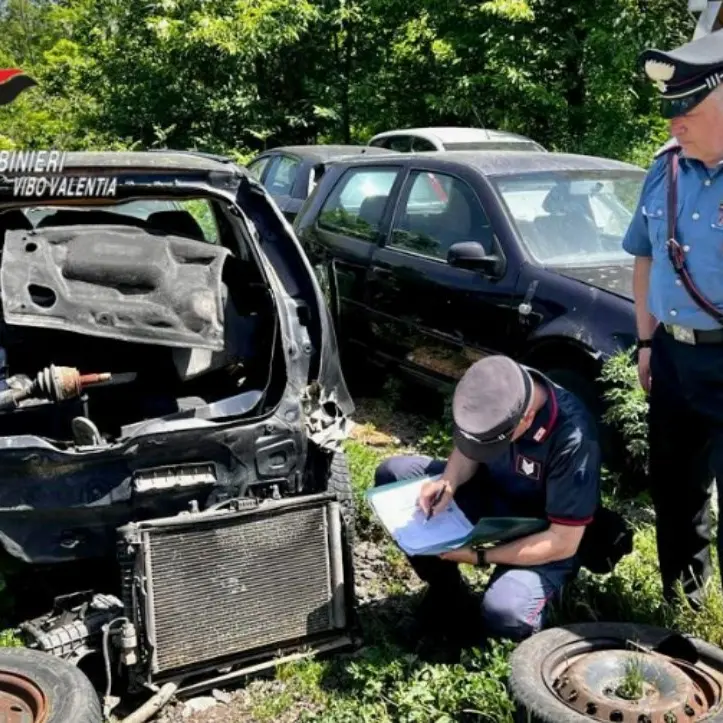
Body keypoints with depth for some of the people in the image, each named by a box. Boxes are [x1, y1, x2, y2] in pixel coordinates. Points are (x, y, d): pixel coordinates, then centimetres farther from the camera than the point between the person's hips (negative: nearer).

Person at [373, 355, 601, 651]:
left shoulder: (572, 438, -35)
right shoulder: (497, 395, -21)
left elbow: (564, 543, -25)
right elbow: (467, 450, 1)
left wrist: (479, 556, -24)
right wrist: (449, 482, -22)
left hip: (544, 539, -6)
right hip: (493, 490, 6)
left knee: (502, 613, -34)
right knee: (392, 475, -10)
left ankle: (538, 594, 5)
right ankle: (446, 592, 4)